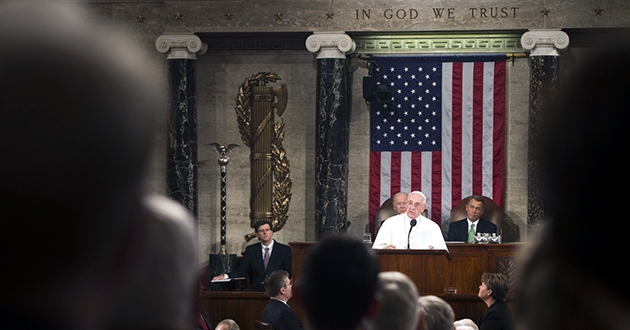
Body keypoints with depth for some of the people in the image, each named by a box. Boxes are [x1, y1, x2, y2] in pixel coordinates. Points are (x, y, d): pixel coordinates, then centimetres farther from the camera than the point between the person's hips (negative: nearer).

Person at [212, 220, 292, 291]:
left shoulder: (285, 250, 10)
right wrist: (225, 276, -7)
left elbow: (289, 274, 7)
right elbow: (241, 270, 12)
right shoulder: (250, 250, 17)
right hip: (256, 288, 2)